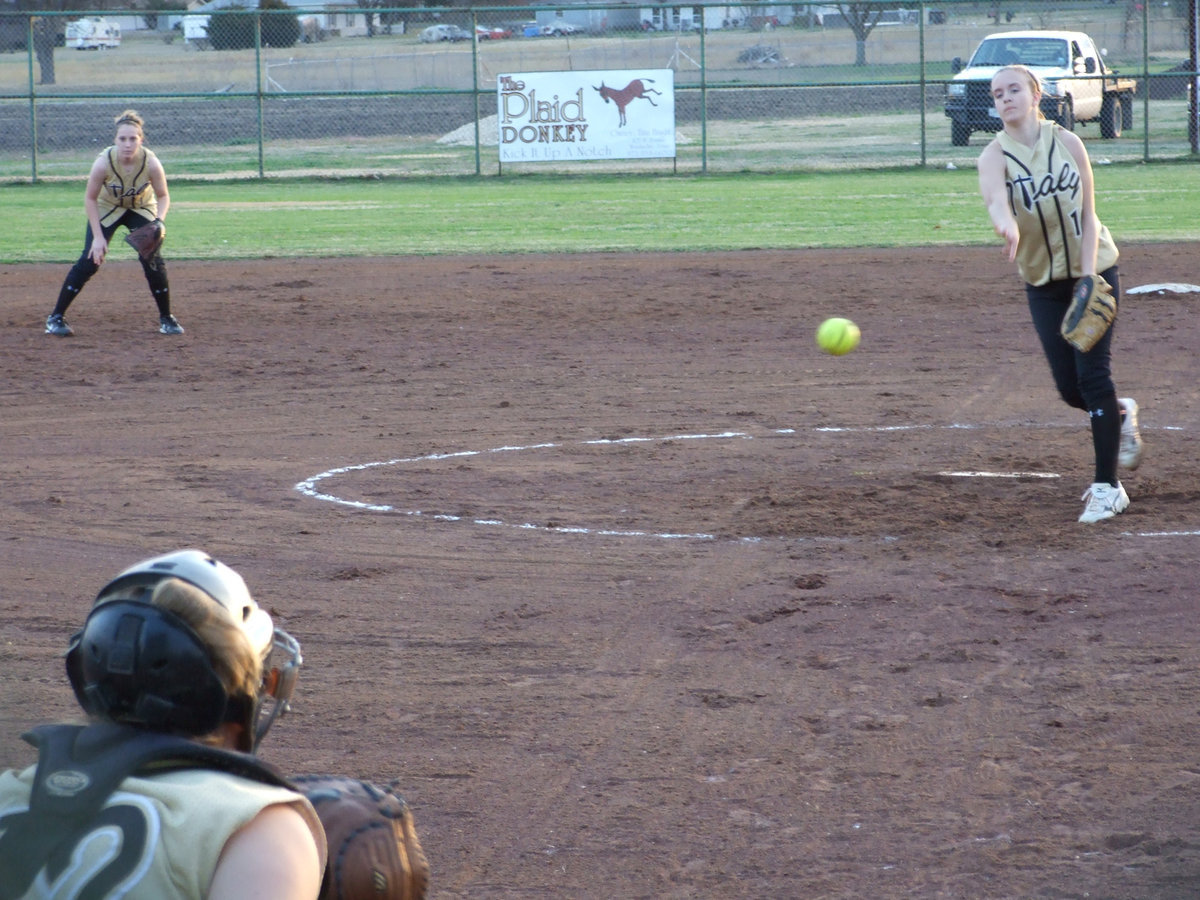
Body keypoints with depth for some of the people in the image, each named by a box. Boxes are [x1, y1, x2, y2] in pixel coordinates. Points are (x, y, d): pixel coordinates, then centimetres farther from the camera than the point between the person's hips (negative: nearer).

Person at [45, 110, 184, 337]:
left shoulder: (151, 163, -30)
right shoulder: (104, 162, -33)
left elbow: (163, 196, -14)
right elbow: (90, 198, -18)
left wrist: (159, 222, -33)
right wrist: (98, 236, -22)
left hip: (142, 209, 1)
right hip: (107, 209, -1)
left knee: (153, 261, -12)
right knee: (90, 261, -11)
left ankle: (166, 319, 7)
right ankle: (56, 317, -1)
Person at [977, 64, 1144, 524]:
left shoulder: (1067, 143, -8)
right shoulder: (995, 155, -12)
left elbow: (1087, 215, -7)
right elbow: (995, 198, -35)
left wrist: (1087, 278, -19)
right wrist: (1007, 225, -59)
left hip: (1094, 271, -2)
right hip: (1044, 282, 2)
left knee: (1092, 372, -11)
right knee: (1069, 387, 2)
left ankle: (1107, 486, -4)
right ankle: (1121, 415, 37)